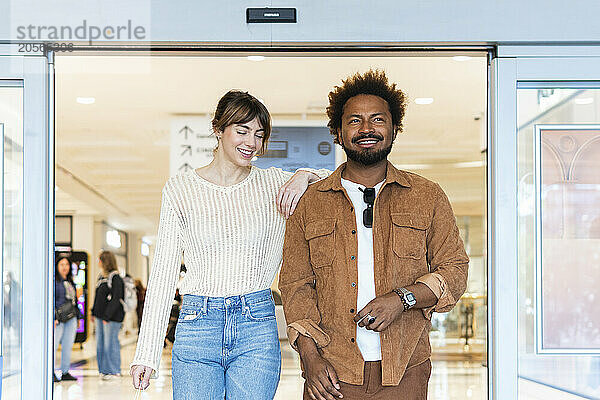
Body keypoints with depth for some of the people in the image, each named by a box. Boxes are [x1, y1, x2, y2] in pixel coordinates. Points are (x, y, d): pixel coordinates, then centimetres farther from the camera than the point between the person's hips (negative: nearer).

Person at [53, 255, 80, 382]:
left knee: (68, 345, 7)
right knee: (54, 344, -7)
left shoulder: (70, 282, 17)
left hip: (71, 319, 7)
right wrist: (54, 318, -17)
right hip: (58, 319, -7)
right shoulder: (53, 281, -4)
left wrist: (77, 317, 17)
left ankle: (65, 372, 12)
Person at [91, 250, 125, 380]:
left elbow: (115, 299, -17)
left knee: (110, 343, -5)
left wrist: (107, 316, -19)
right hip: (100, 315, 9)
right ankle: (104, 369, 18)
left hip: (112, 316, -9)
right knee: (100, 343, 10)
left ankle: (114, 371, 3)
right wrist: (94, 313, 15)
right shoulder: (101, 277, 14)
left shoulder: (116, 279, -13)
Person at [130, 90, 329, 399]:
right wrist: (146, 353, 0)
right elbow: (164, 272, 4)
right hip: (197, 325, 0)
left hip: (257, 327, 1)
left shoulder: (273, 184, 7)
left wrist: (305, 176, -6)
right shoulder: (180, 189, 5)